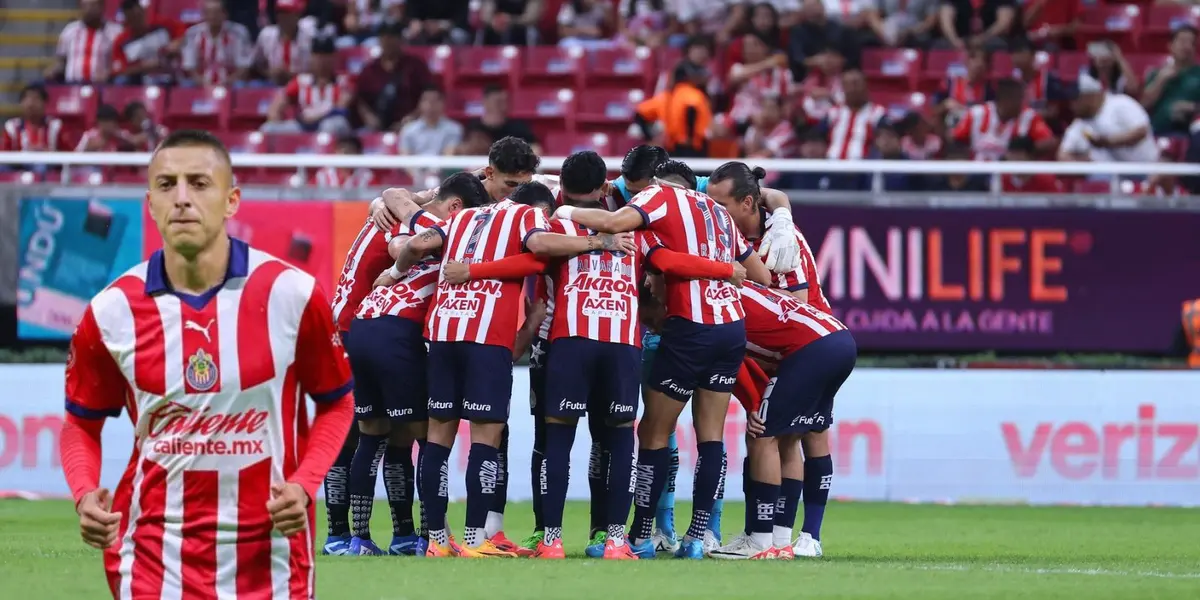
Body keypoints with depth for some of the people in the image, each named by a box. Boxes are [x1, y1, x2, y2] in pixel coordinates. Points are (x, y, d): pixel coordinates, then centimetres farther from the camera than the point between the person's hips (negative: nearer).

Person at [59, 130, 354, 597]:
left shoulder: (292, 295, -6)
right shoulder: (111, 312, -4)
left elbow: (336, 402, 7)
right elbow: (82, 423, 11)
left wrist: (303, 485, -10)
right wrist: (85, 496, -9)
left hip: (270, 558, 0)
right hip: (154, 561, 0)